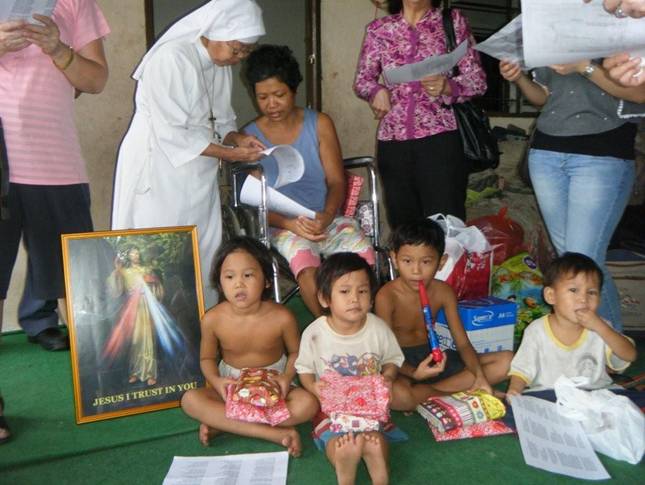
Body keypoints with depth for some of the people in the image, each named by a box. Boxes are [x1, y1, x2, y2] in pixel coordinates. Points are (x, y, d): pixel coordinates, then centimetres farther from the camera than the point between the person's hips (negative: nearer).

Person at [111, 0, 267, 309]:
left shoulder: (222, 66, 8)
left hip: (199, 177, 8)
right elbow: (173, 134, -21)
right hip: (159, 175, -7)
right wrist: (231, 154, -20)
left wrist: (238, 138, -6)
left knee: (204, 255, 9)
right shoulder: (170, 59, -17)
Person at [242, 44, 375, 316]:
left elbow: (336, 182, 2)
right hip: (283, 225, -2)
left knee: (364, 256, -28)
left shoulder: (319, 124, 7)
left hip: (327, 217, 2)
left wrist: (327, 217, -20)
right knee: (308, 269, -34)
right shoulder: (250, 137, 3)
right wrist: (289, 223, -19)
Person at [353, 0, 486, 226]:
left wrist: (448, 87, -19)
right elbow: (361, 80, 16)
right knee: (403, 226, 8)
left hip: (440, 138, -2)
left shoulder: (453, 21, 6)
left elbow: (478, 80, 2)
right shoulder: (378, 29, 11)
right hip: (393, 141, 2)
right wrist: (376, 90, -7)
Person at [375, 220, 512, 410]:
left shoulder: (443, 292, -3)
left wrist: (480, 377, -22)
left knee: (507, 361, -7)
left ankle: (422, 394, -19)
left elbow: (463, 344, -2)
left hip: (433, 357, 6)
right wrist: (414, 373, -37)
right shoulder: (387, 296, -18)